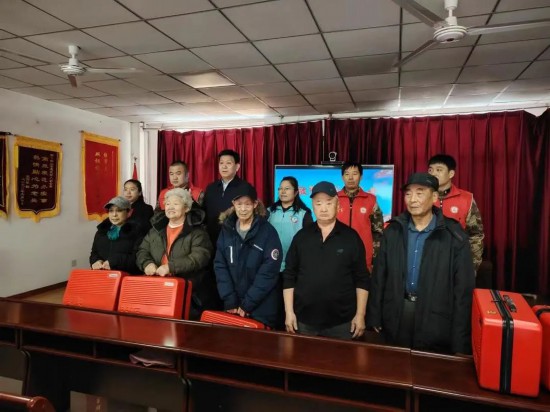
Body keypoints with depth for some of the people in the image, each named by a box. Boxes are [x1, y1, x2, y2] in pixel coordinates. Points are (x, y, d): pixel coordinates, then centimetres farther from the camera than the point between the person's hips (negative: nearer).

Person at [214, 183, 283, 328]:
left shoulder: (268, 232, -8)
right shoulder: (226, 230, 3)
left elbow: (269, 271, -13)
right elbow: (220, 266, 0)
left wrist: (248, 304, -14)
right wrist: (230, 301, -8)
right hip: (233, 307, 3)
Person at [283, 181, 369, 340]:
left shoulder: (351, 237, -3)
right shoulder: (301, 236, 1)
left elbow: (361, 279, -1)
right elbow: (289, 277, 3)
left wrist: (360, 315, -4)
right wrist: (289, 312, -1)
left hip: (341, 322, -1)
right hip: (304, 320, 2)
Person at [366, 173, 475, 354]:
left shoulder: (454, 236, -8)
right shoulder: (393, 230, 1)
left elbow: (463, 288, -7)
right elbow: (379, 275, 3)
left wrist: (460, 339, -8)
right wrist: (375, 316, 2)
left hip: (435, 319, -2)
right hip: (395, 314, 3)